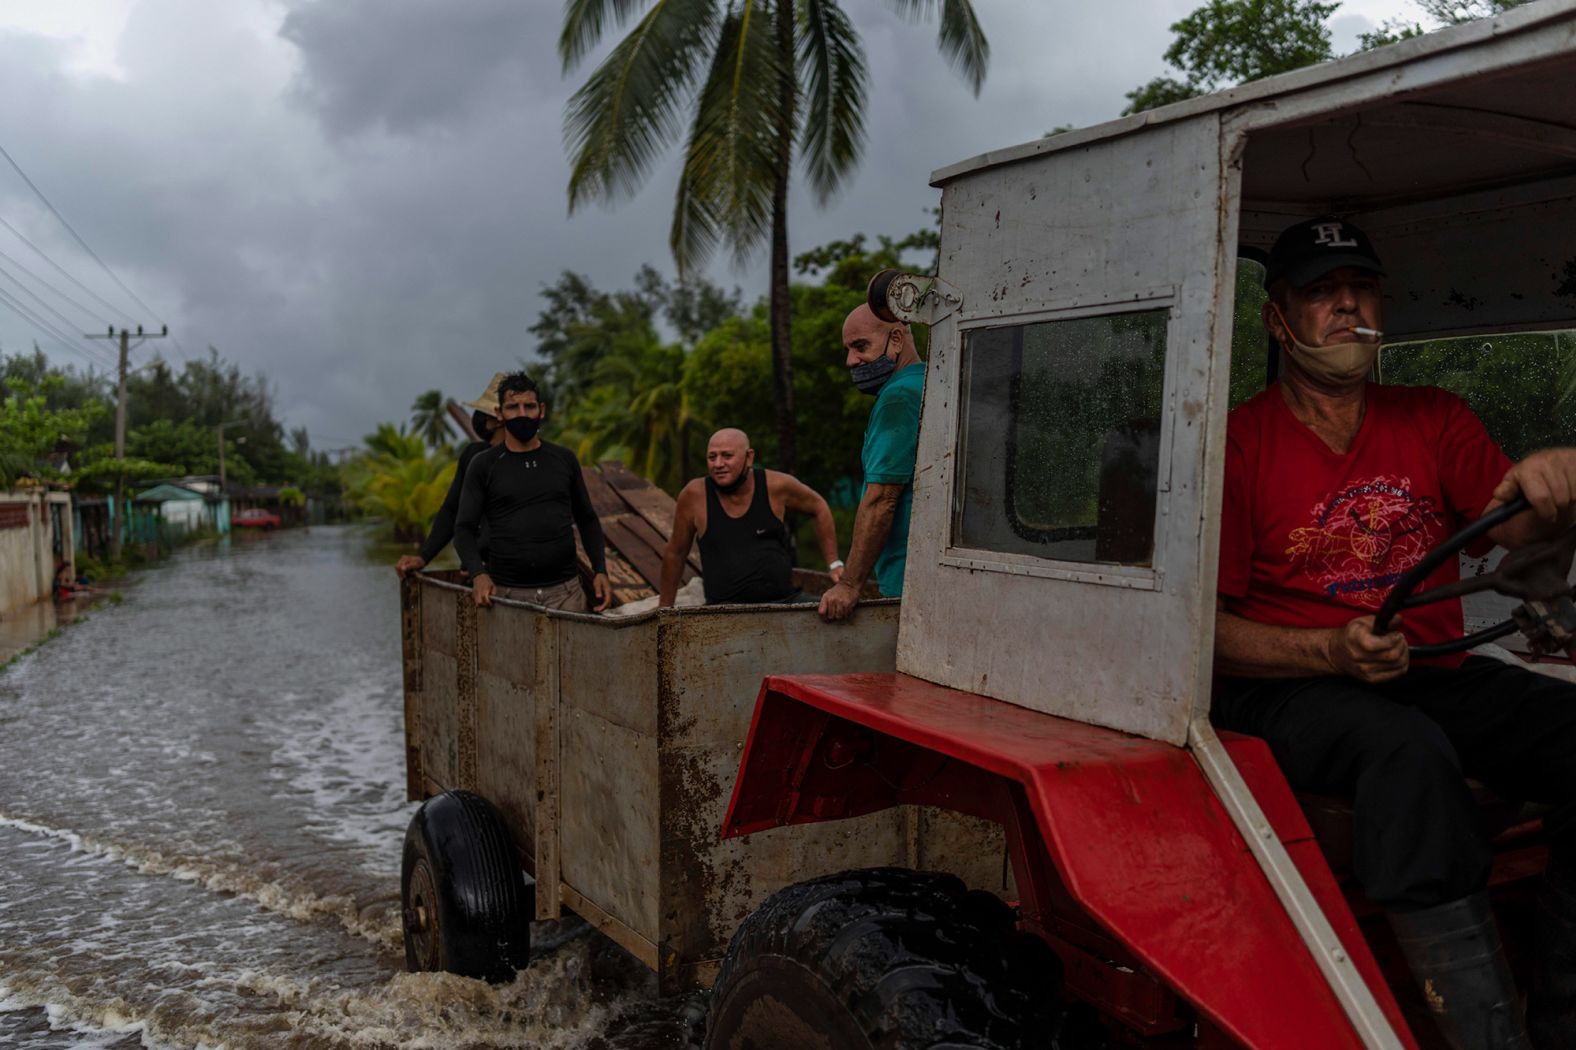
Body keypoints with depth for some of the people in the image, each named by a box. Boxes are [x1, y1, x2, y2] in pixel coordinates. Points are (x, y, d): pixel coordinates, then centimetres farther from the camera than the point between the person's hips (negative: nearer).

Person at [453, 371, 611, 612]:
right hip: (506, 593, -1)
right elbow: (464, 528, 0)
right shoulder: (483, 466, 3)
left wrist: (600, 571, 4)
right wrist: (478, 574, -18)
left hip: (564, 592, 2)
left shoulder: (564, 459, 10)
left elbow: (587, 520, 16)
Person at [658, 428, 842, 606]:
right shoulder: (694, 495, -4)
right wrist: (664, 609, 15)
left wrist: (833, 563, 14)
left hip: (783, 600, 1)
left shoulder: (776, 485, -2)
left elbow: (819, 507, 17)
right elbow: (675, 553, 10)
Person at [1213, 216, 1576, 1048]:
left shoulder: (1432, 420, 13)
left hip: (1435, 679, 5)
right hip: (1289, 689, -5)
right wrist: (1331, 652, -21)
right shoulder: (1239, 441, -2)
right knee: (1405, 749, -34)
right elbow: (1206, 628, -6)